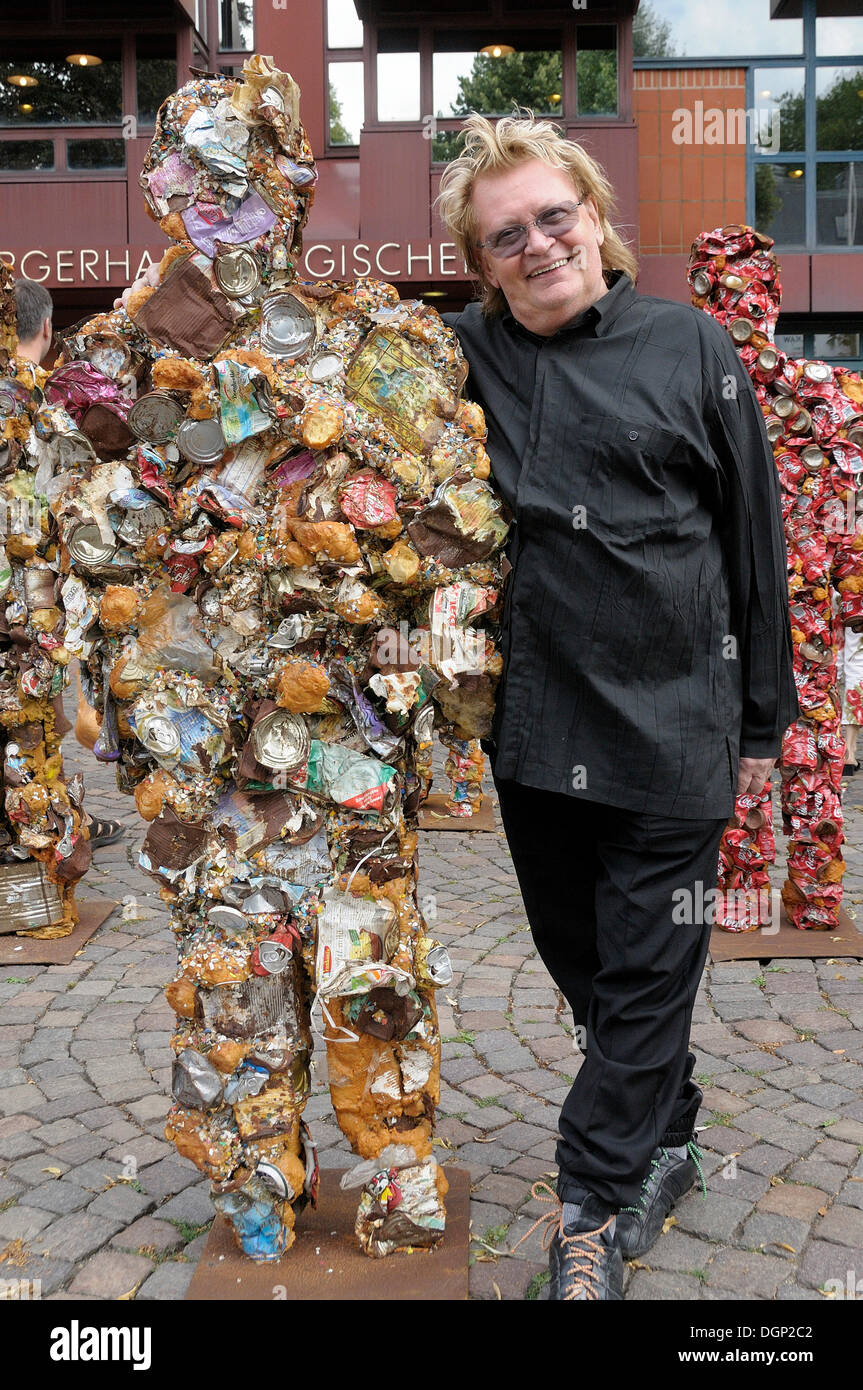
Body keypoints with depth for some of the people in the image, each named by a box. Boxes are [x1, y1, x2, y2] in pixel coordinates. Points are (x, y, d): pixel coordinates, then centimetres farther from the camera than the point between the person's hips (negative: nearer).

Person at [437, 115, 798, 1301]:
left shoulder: (693, 348, 0)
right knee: (580, 958, 16)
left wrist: (762, 714, 4)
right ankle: (667, 1141, 39)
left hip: (669, 725, -3)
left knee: (646, 968, 4)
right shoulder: (465, 355, 6)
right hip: (532, 723, 4)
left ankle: (592, 1207, 20)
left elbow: (755, 539, 3)